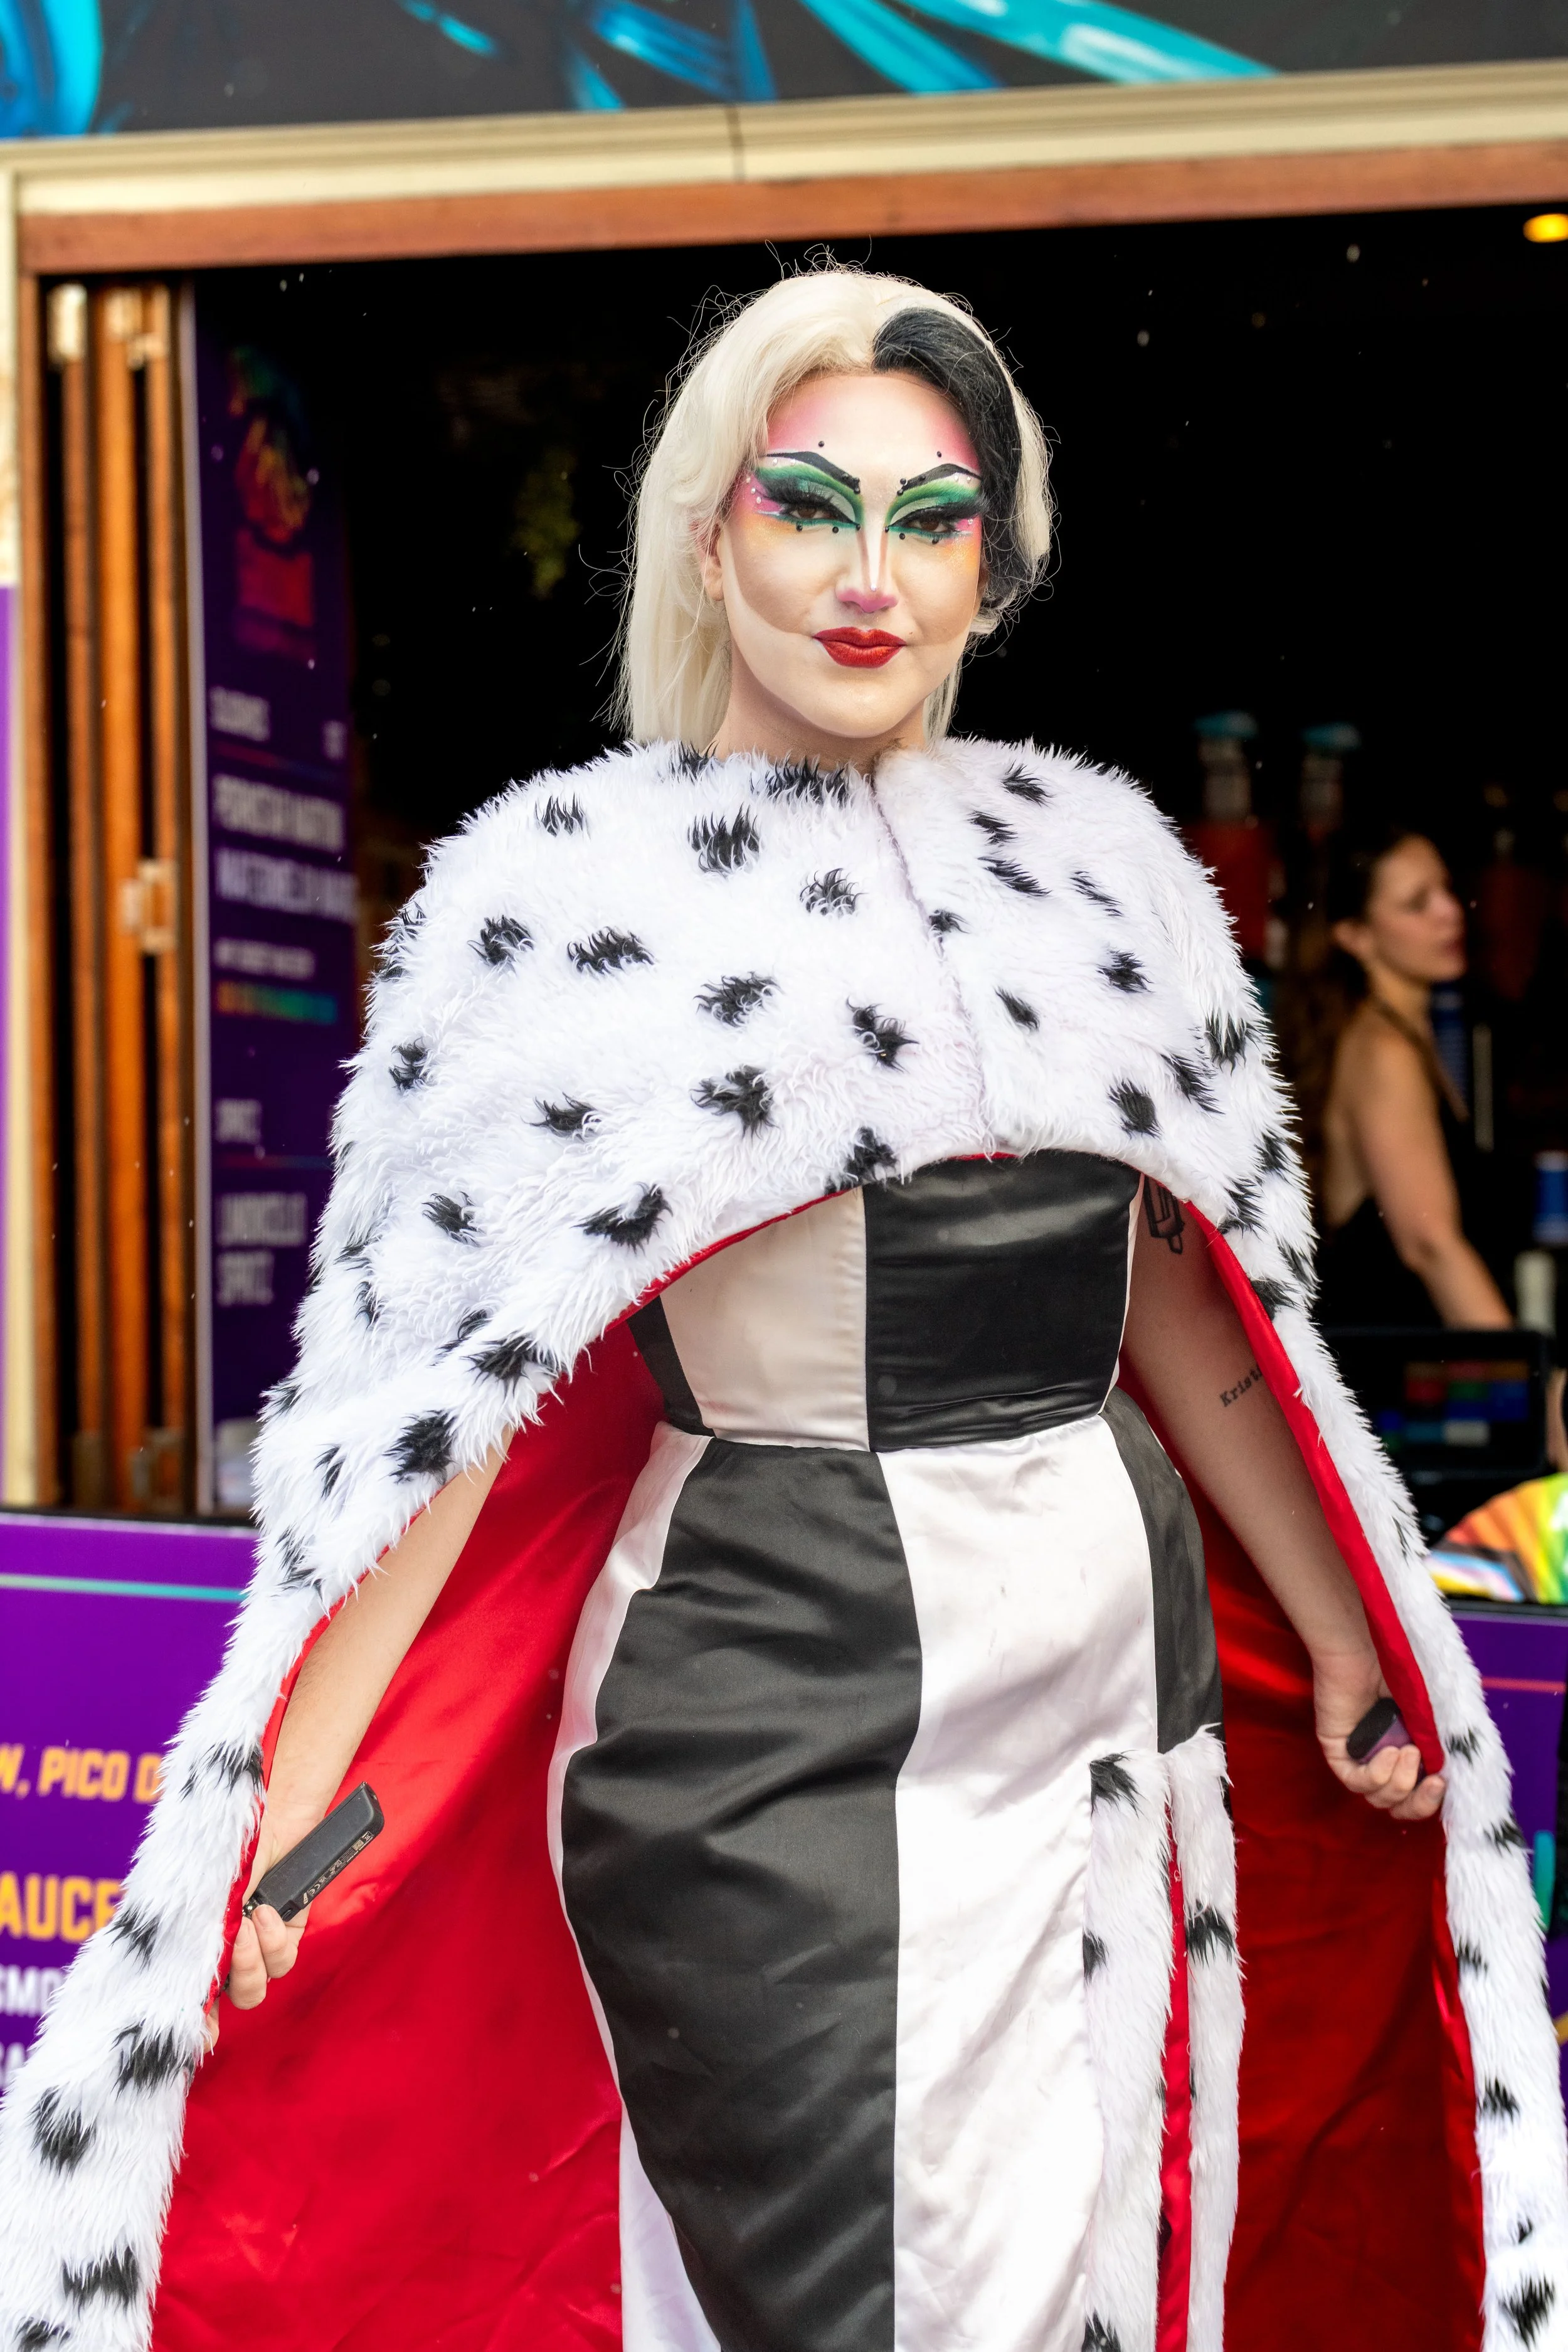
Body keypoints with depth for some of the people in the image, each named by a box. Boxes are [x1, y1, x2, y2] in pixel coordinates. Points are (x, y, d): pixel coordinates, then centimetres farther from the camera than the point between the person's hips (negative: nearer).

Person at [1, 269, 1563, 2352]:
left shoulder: (1093, 852, 8)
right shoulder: (575, 887, -5)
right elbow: (449, 1371, -9)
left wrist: (1341, 1644, 18)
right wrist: (300, 1789, -15)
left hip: (1126, 1687, 5)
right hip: (774, 1717, -4)